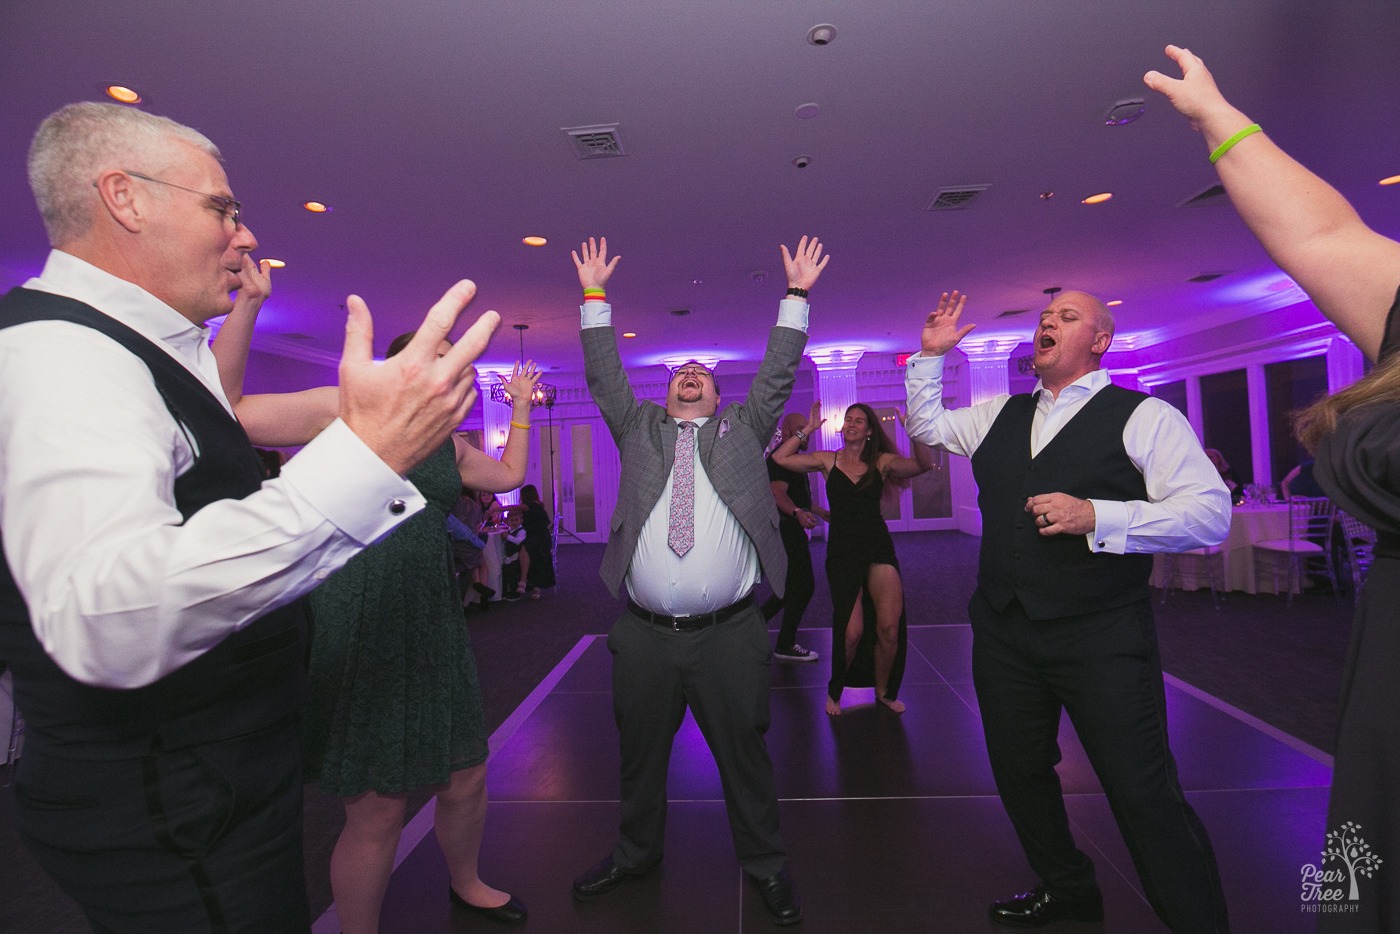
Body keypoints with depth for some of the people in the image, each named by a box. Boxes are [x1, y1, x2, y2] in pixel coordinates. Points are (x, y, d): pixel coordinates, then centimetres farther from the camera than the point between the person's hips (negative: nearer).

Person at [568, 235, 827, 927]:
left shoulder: (742, 428, 11)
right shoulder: (639, 428, 12)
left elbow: (778, 374, 7)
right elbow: (604, 377, 9)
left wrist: (796, 295, 7)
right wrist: (595, 296, 11)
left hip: (729, 634, -1)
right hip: (644, 635, 2)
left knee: (743, 752, 12)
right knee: (640, 753, 17)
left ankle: (765, 863, 34)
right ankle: (636, 853, 41)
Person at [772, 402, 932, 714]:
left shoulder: (882, 461, 4)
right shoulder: (828, 460, 4)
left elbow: (924, 465, -11)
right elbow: (780, 458, -2)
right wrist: (807, 430, -3)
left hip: (879, 548, 1)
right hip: (842, 551, -1)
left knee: (890, 627, -3)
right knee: (851, 632, -6)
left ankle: (884, 691, 24)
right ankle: (835, 691, 22)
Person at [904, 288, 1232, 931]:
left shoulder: (1143, 417, -5)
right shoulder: (1002, 415, 13)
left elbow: (1210, 514, -13)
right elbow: (925, 424, 23)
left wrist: (1096, 517, -23)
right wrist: (930, 354, 12)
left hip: (1101, 638, -5)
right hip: (1003, 631, 6)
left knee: (1144, 793, -2)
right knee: (1018, 773, 19)